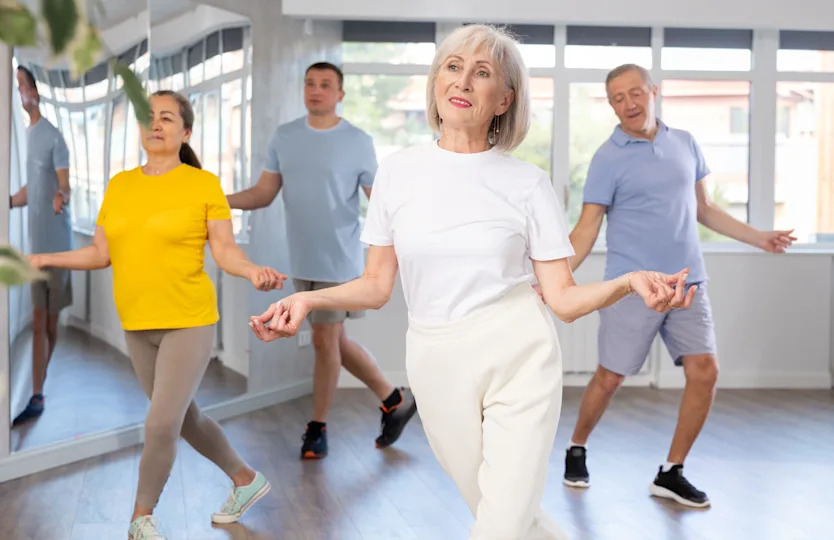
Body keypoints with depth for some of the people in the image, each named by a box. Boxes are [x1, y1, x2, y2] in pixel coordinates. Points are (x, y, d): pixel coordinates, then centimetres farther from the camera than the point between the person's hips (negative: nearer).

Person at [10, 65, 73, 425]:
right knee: (39, 323, 5)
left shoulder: (54, 137, -9)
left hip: (56, 244, -6)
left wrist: (61, 198, -36)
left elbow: (65, 188, -16)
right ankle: (37, 395, 8)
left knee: (53, 322, 2)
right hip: (35, 243, 6)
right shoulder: (27, 134, 13)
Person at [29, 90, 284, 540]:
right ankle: (247, 480, 37)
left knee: (161, 424, -7)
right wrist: (44, 260, 2)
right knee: (184, 418, 16)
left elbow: (226, 252, -9)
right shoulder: (119, 185, 5)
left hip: (189, 322, -5)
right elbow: (100, 254, 9)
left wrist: (253, 272, -28)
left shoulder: (204, 184, -8)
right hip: (137, 326, 6)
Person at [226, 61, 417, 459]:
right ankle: (394, 401, 30)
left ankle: (318, 428, 19)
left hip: (340, 262, -5)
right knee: (334, 340, 13)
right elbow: (264, 193, 5)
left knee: (324, 341, 1)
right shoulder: (283, 137, 6)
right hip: (302, 262, 5)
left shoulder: (358, 142, -7)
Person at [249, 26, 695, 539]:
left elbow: (563, 297, -4)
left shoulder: (528, 183, -4)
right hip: (438, 364, 2)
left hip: (518, 361, -2)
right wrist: (308, 299, -10)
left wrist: (630, 281, -22)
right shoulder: (397, 171, 2)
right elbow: (377, 285, 6)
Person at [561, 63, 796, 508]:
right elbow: (587, 228, -9)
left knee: (704, 371, -4)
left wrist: (759, 238, 18)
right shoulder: (608, 159, -6)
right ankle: (576, 450, 28)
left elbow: (703, 209, 20)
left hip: (688, 284, 5)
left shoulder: (684, 144, 10)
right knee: (610, 378, 1)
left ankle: (671, 473, 10)